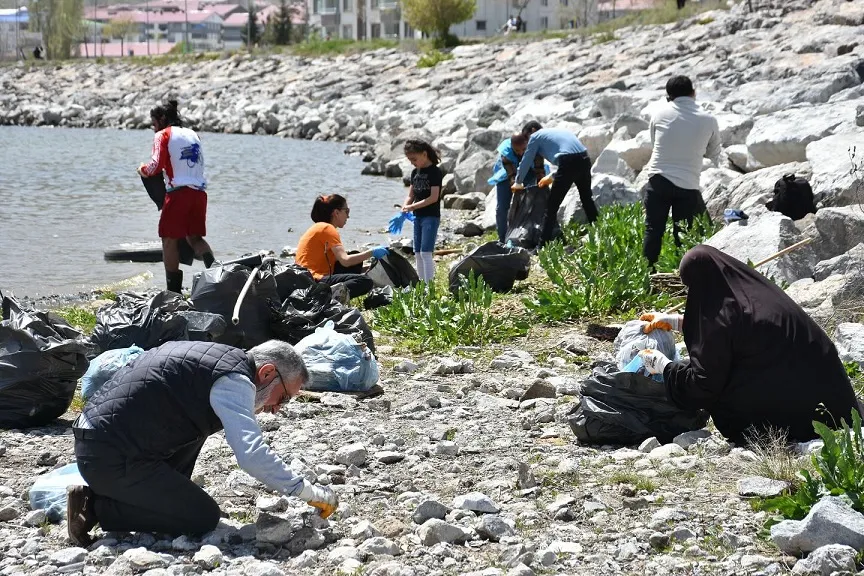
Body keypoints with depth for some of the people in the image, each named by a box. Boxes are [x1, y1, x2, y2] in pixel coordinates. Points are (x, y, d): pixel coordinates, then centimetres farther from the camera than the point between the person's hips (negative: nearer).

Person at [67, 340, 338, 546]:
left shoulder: (222, 357, 18)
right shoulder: (234, 380, -12)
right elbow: (252, 454, -25)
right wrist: (307, 491, -16)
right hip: (112, 459, -10)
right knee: (205, 518, -4)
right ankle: (98, 507, -4)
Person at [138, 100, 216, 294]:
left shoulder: (163, 135, 0)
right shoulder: (192, 134, 20)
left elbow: (156, 166, -11)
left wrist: (142, 170, 9)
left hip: (178, 192, -6)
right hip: (199, 192, 6)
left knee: (170, 240, 4)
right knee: (195, 237, 14)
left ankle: (174, 290, 3)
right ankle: (213, 266, -14)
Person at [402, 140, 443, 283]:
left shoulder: (434, 172, -12)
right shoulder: (415, 172, 11)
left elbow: (434, 197, -18)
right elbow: (411, 195, 13)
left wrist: (412, 206, -20)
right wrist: (405, 208, -8)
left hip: (431, 216, -8)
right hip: (418, 217, 8)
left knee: (426, 252, -14)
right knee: (418, 253, 10)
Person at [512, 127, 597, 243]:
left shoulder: (534, 138, 9)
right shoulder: (548, 132, 30)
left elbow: (525, 163, 15)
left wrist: (518, 183, 30)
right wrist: (552, 177, 48)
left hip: (569, 162, -7)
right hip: (584, 158, 7)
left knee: (552, 206, 0)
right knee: (586, 198, 25)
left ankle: (544, 243, -2)